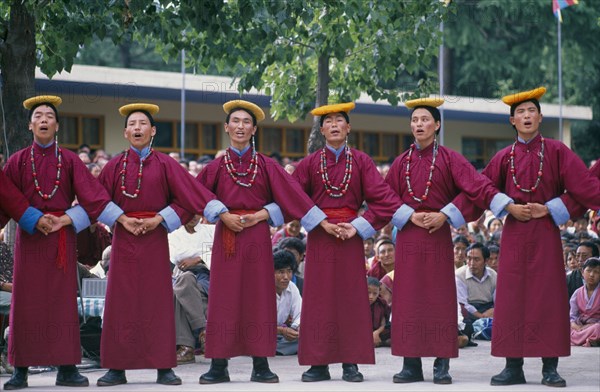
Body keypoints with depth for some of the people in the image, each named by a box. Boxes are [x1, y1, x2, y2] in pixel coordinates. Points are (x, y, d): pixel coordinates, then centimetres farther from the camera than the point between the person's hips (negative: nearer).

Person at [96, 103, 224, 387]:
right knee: (121, 301, 0)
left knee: (157, 300, -1)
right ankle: (116, 368, 4)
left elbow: (188, 196, -2)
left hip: (155, 239, -1)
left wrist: (161, 219, -11)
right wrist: (123, 220, -4)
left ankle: (163, 368, 2)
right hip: (124, 239, 1)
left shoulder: (164, 164, 3)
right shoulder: (115, 165, 6)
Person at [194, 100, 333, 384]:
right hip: (226, 236, 0)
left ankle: (260, 365, 4)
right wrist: (223, 215, -6)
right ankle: (219, 366, 2)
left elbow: (291, 194, 2)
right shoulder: (217, 166, 6)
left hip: (257, 235, 0)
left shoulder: (265, 165, 5)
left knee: (258, 296, 0)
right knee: (224, 297, -1)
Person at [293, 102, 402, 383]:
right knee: (319, 298, 0)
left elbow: (382, 198, -3)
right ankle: (319, 363, 4)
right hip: (319, 237, 0)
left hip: (350, 234, 0)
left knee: (351, 297, 1)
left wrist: (361, 226, -11)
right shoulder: (310, 163, 5)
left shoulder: (361, 161, 3)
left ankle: (351, 364, 5)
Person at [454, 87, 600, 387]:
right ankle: (513, 367, 4)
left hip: (546, 232, -2)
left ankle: (550, 368, 0)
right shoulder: (504, 158, 7)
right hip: (514, 234, 2)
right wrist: (509, 207, -8)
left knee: (548, 297, -3)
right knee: (512, 297, 0)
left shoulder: (556, 152, 1)